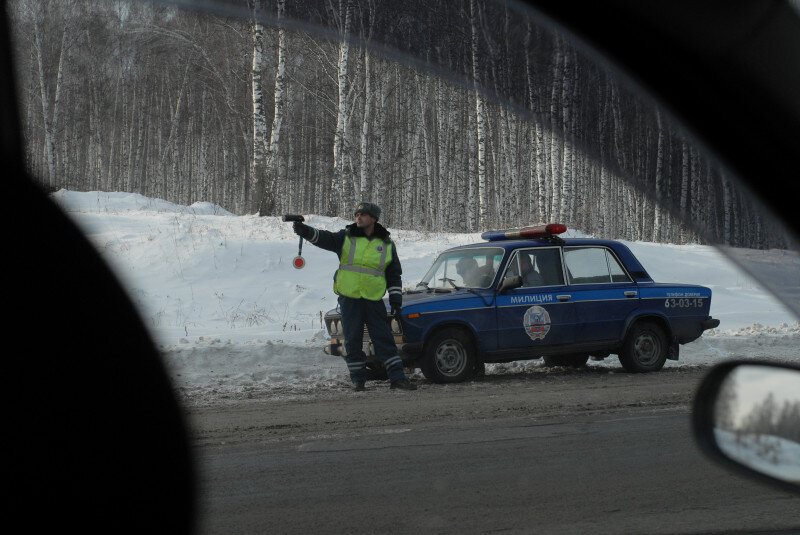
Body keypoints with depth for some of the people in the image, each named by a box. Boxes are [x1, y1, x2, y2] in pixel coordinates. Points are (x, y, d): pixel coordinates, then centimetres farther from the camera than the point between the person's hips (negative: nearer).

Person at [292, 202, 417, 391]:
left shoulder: (387, 244, 8)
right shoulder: (346, 237, 5)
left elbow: (394, 275, 12)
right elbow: (325, 239, -11)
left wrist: (396, 302, 7)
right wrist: (306, 231, -31)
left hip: (374, 300, 0)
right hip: (349, 299, 0)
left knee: (384, 339, -2)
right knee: (352, 341, 3)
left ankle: (397, 378, 0)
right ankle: (358, 379, 13)